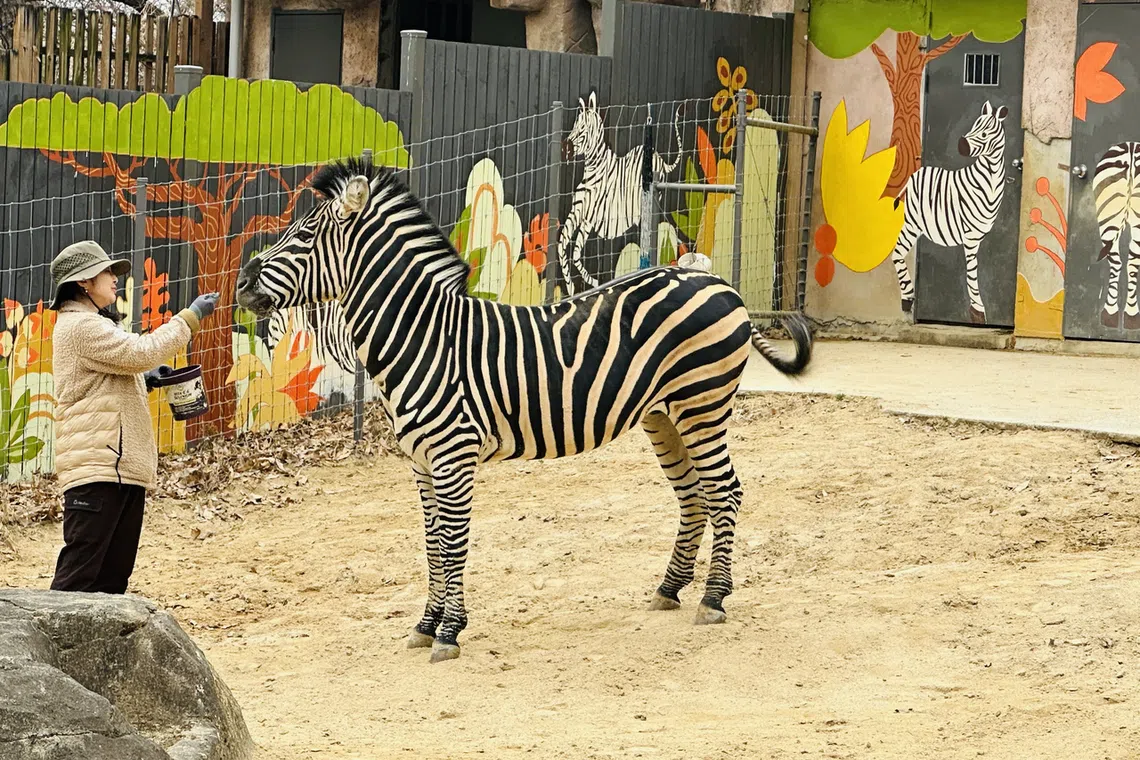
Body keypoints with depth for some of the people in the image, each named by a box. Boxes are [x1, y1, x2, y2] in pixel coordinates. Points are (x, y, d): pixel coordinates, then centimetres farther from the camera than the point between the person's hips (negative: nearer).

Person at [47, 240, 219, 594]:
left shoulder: (92, 325, 23)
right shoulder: (81, 326, -11)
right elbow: (141, 352, -19)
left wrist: (143, 380, 14)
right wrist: (190, 317, -10)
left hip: (122, 466, 11)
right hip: (96, 466, -11)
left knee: (115, 569, 11)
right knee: (81, 566, -13)